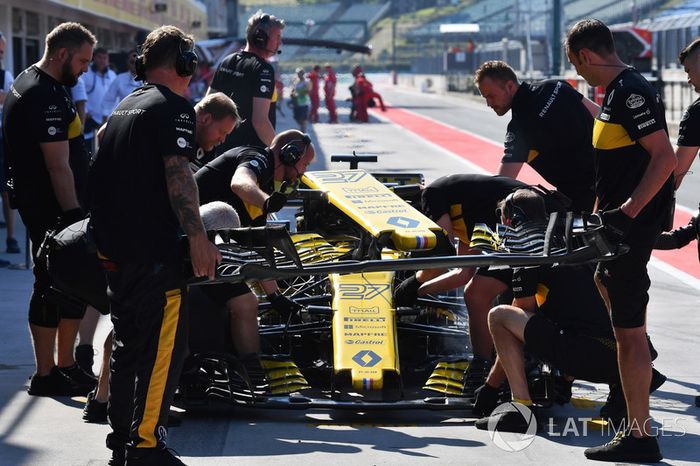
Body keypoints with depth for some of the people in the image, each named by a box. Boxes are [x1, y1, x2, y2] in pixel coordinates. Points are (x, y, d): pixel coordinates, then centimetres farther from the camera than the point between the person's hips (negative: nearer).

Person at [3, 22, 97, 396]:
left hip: (42, 206, 10)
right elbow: (58, 166, -23)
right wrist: (73, 215, -22)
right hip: (52, 210, -10)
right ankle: (45, 375, 2)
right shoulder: (45, 97, -19)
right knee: (53, 287, -4)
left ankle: (64, 366, 21)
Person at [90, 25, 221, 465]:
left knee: (128, 342, 17)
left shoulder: (124, 107, 18)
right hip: (155, 249, -9)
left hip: (113, 247, 9)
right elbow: (177, 173, -20)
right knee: (163, 346, -5)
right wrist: (198, 238, -22)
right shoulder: (174, 106, -9)